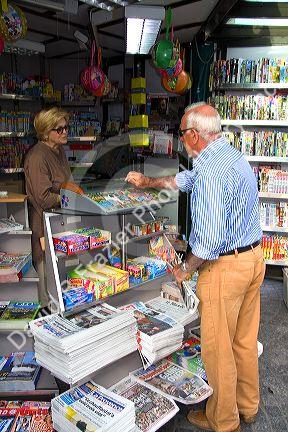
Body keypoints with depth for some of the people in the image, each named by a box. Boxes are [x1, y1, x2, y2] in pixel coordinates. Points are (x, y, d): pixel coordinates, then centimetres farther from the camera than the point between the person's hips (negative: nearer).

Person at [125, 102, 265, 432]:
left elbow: (210, 238, -27)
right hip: (254, 257, 10)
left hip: (225, 267, -10)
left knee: (218, 348, 10)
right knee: (245, 340, 23)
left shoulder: (211, 171, -23)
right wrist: (148, 182, 29)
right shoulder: (231, 155, 10)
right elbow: (185, 179, 24)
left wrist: (185, 268, -11)